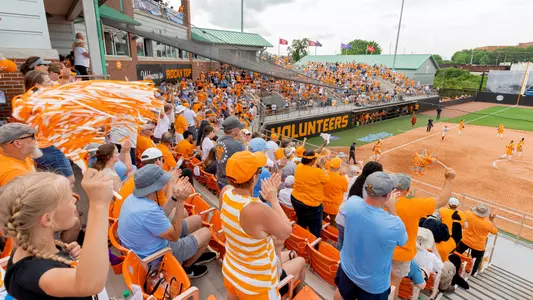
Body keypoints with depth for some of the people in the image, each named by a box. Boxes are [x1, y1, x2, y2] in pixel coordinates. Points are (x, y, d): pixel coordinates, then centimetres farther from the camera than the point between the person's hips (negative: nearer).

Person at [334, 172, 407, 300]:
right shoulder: (394, 225, -37)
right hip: (374, 284, -3)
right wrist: (392, 208, -14)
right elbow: (402, 241, -10)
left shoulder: (351, 203, -26)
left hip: (348, 269, 3)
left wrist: (385, 205, -3)